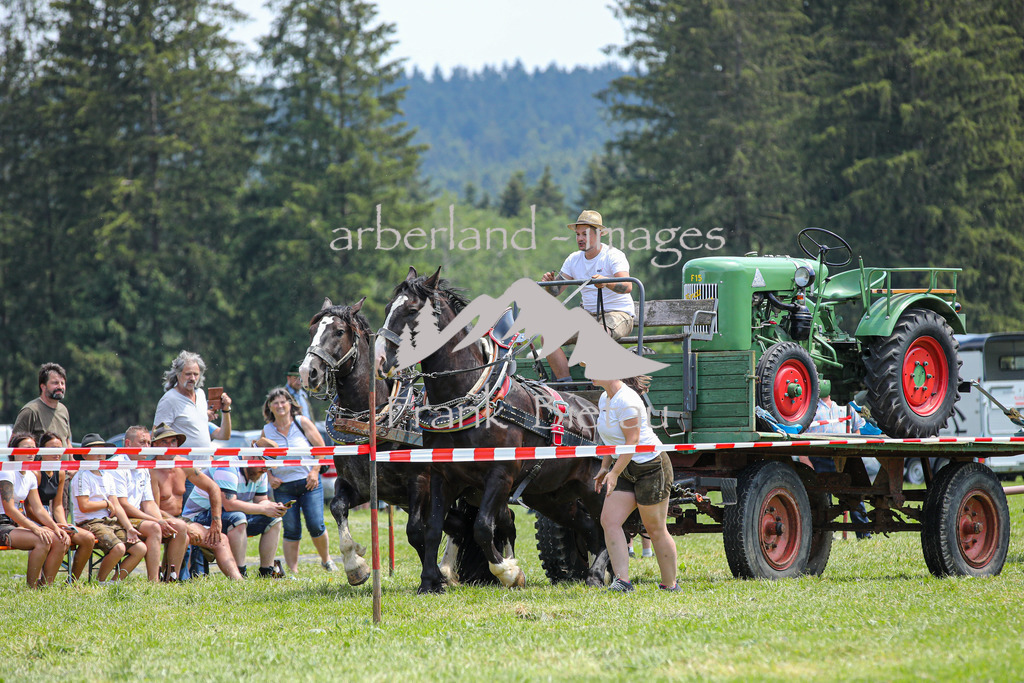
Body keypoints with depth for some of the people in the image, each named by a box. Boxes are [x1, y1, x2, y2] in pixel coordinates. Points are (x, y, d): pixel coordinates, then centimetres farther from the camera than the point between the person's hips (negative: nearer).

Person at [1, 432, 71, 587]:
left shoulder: (30, 477, 14)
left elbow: (38, 509, 12)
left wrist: (55, 527, -6)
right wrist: (35, 528, -27)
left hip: (21, 524, 8)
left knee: (63, 540, -10)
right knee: (42, 541, -30)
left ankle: (46, 586, -7)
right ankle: (31, 589, -20)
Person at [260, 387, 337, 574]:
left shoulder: (302, 423, 1)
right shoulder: (267, 430, 7)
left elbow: (320, 448, 2)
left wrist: (315, 471, -8)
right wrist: (270, 477, 0)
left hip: (308, 483, -1)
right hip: (282, 487, 2)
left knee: (316, 526, -8)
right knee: (291, 530, -1)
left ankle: (326, 560, 16)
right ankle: (293, 571, 3)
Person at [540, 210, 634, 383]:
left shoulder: (613, 255, -10)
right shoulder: (574, 259, 8)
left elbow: (627, 286, -27)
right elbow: (555, 291, 7)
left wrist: (606, 282, -47)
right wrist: (549, 282, -17)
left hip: (618, 314, -6)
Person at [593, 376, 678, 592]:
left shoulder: (626, 402, -21)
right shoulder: (604, 400, 9)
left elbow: (632, 441, -23)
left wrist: (614, 473, -23)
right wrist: (604, 468, 16)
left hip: (651, 466, -9)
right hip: (625, 469, 9)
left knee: (655, 530, -1)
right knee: (609, 520, -7)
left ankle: (670, 585, 12)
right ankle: (622, 580, -11)